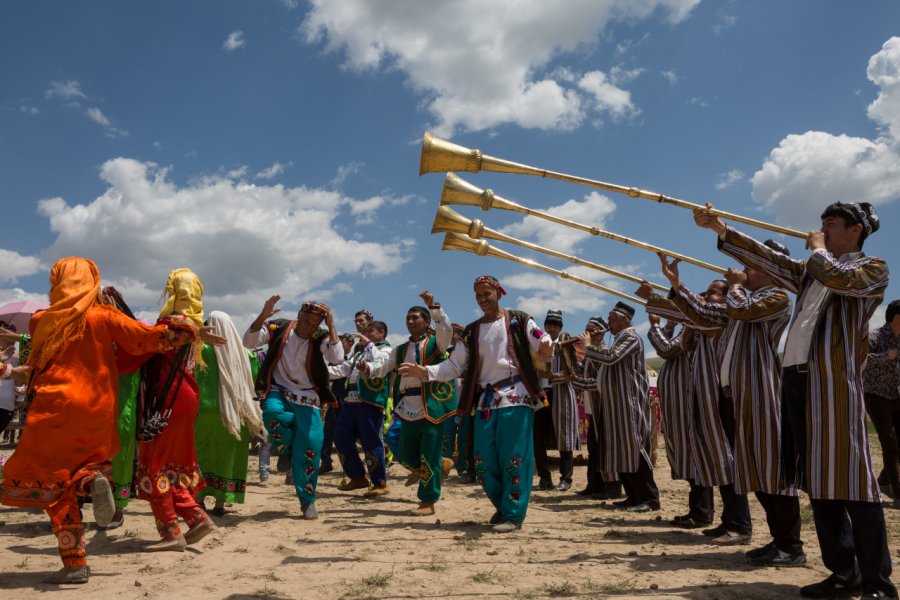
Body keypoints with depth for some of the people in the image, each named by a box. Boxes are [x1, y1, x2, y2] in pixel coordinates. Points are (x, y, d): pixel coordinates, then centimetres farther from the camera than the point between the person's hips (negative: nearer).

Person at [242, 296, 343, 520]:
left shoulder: (321, 337, -8)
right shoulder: (278, 328, -5)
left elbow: (337, 357, -26)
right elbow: (248, 342, -16)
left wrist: (331, 325, -28)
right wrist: (263, 316, -28)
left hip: (307, 399, 0)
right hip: (278, 391, 0)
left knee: (311, 446, -9)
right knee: (273, 412, -35)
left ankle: (308, 500, 11)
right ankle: (285, 451, -1)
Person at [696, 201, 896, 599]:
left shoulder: (873, 268, 5)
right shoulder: (808, 270, 24)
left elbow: (838, 277, -15)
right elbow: (766, 258, 19)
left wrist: (817, 248, 3)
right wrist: (718, 228, 12)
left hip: (835, 379, -7)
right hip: (795, 377, 7)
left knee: (851, 479, -7)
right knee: (819, 480, 7)